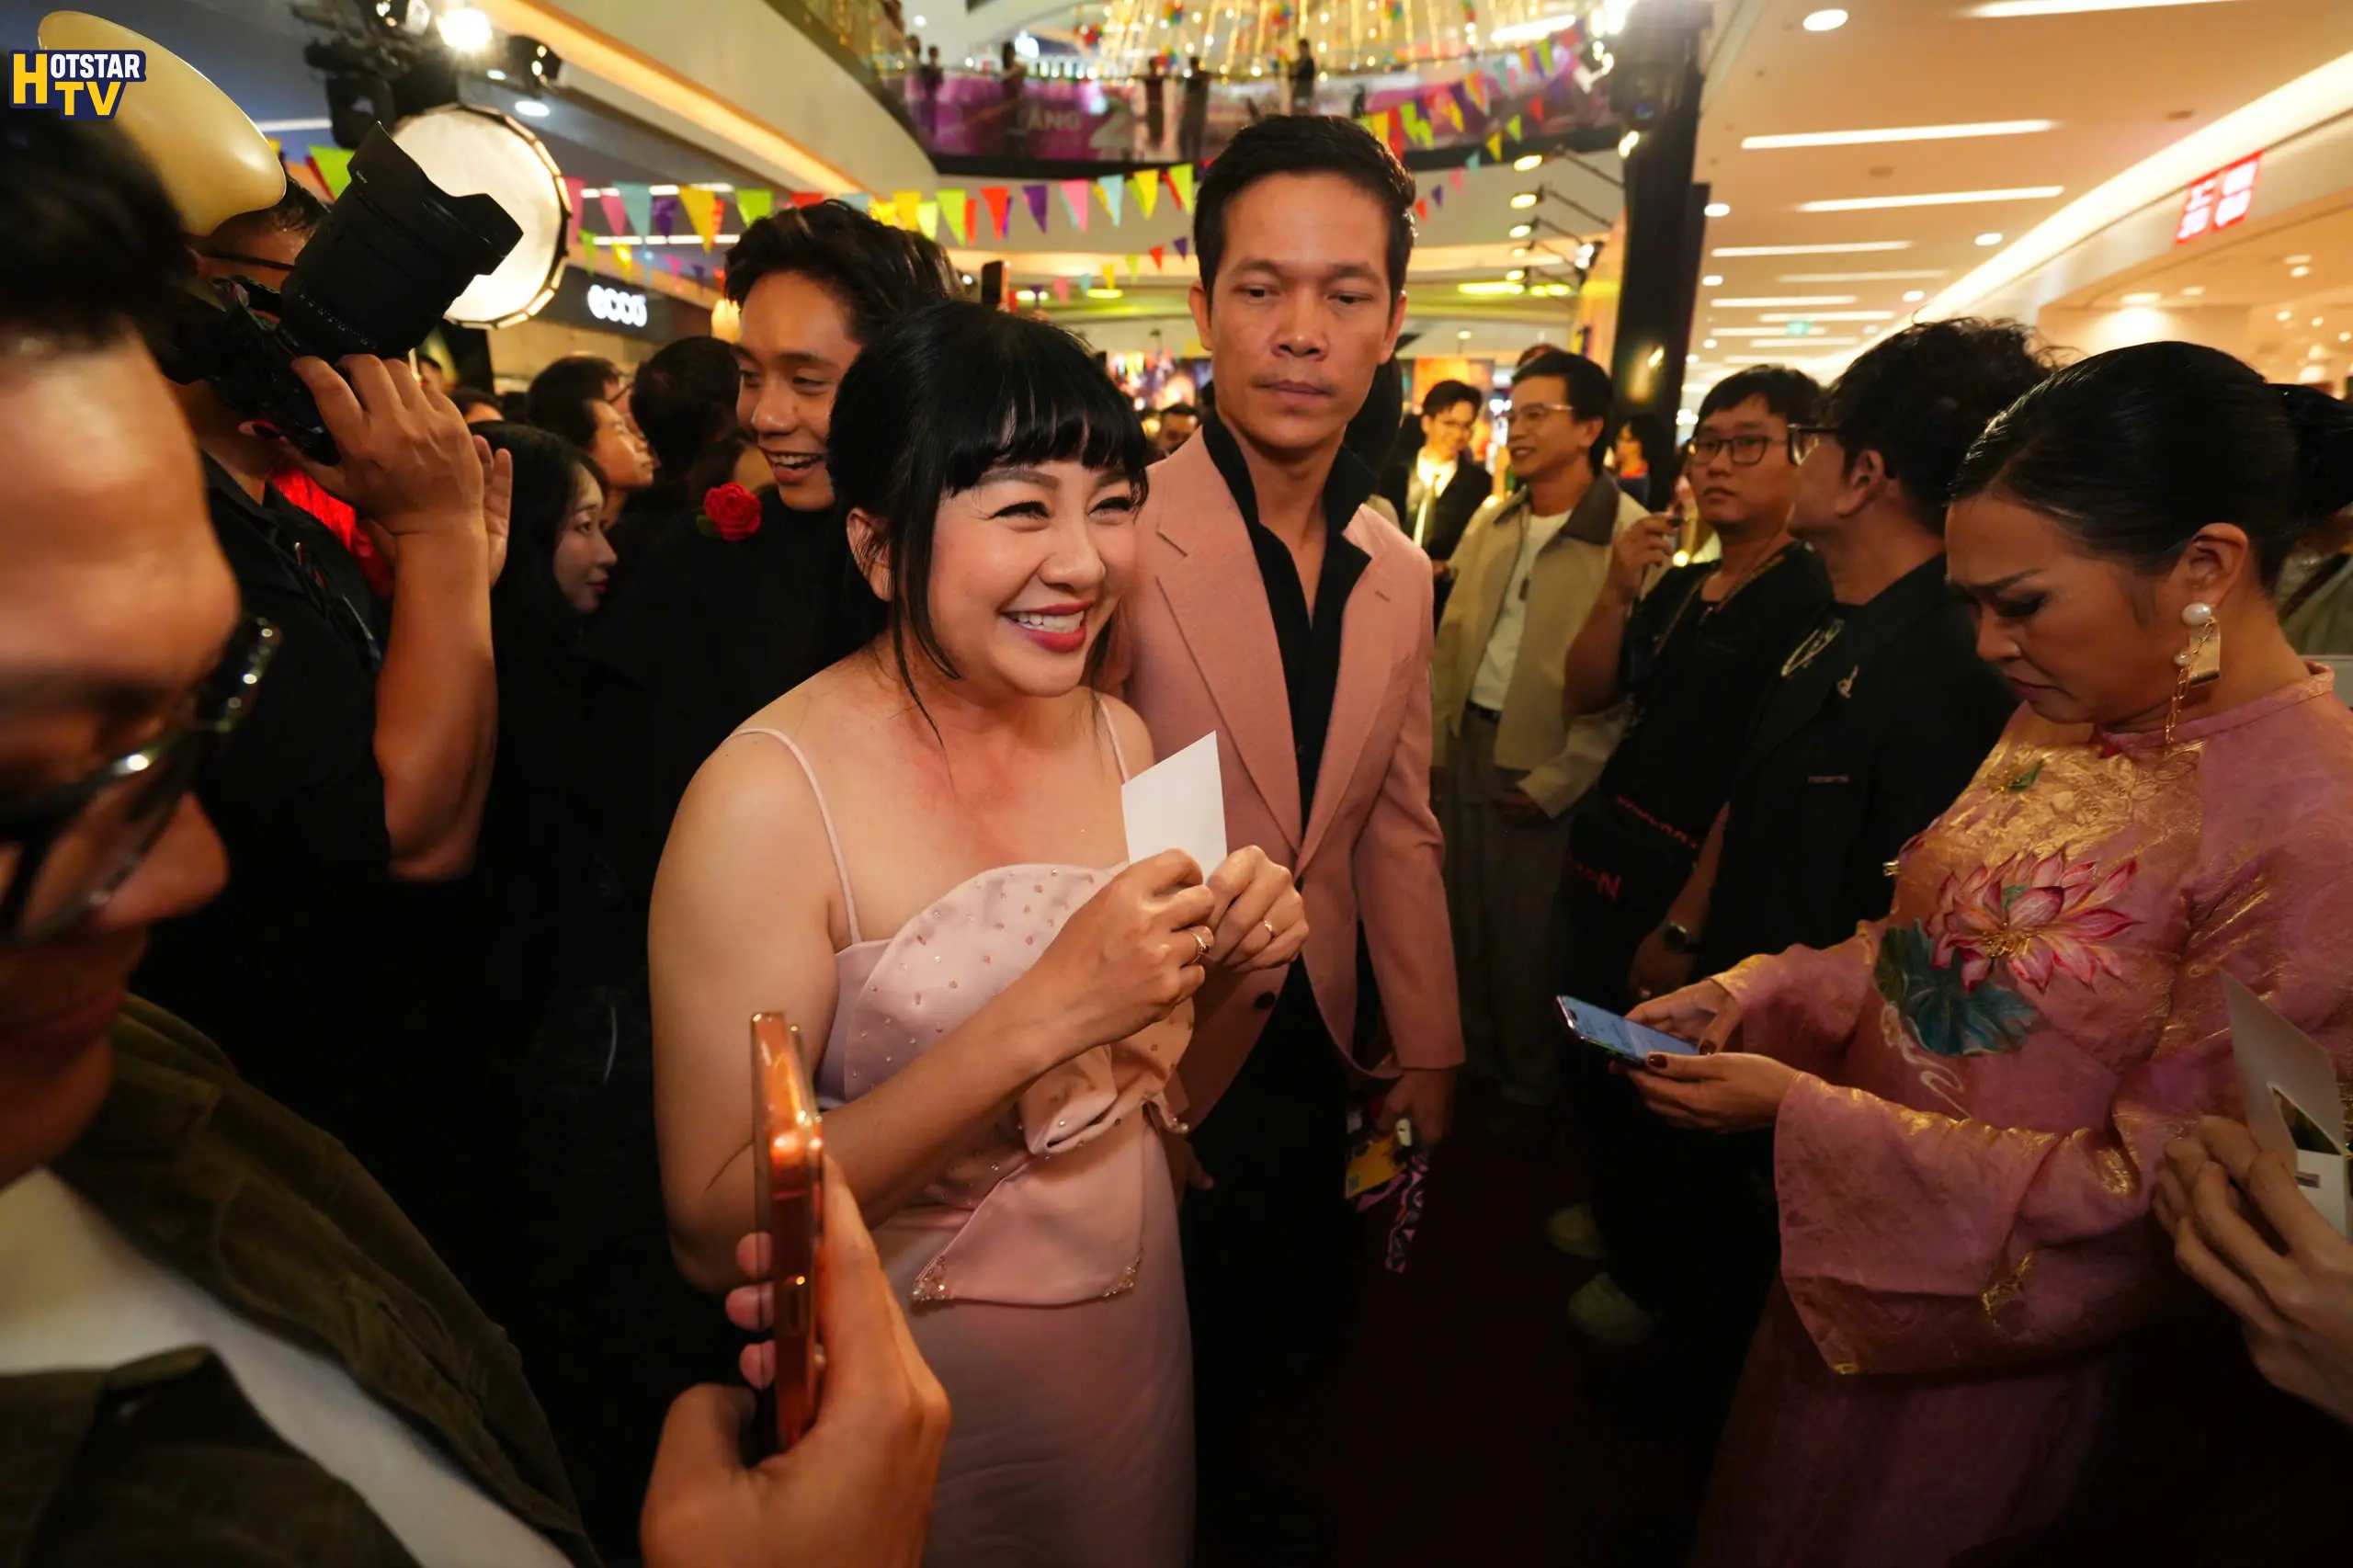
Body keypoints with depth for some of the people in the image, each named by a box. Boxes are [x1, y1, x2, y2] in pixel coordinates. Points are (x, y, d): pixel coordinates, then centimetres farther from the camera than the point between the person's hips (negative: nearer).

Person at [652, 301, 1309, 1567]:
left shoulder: (1118, 738, -7)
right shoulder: (767, 799, -24)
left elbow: (1141, 1073, 4)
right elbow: (715, 1234, -25)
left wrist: (1227, 971, -17)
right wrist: (1043, 1012, -34)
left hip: (1137, 1318, 5)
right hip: (912, 1381, -4)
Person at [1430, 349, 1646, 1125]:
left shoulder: (1633, 537, -14)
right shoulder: (1488, 522, 7)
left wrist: (1558, 782, -14)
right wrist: (1435, 738, 8)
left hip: (1543, 765, -6)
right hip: (1466, 744, 6)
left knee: (1527, 931, 8)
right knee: (1468, 913, 18)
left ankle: (1530, 1082, 32)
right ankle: (1475, 1054, 39)